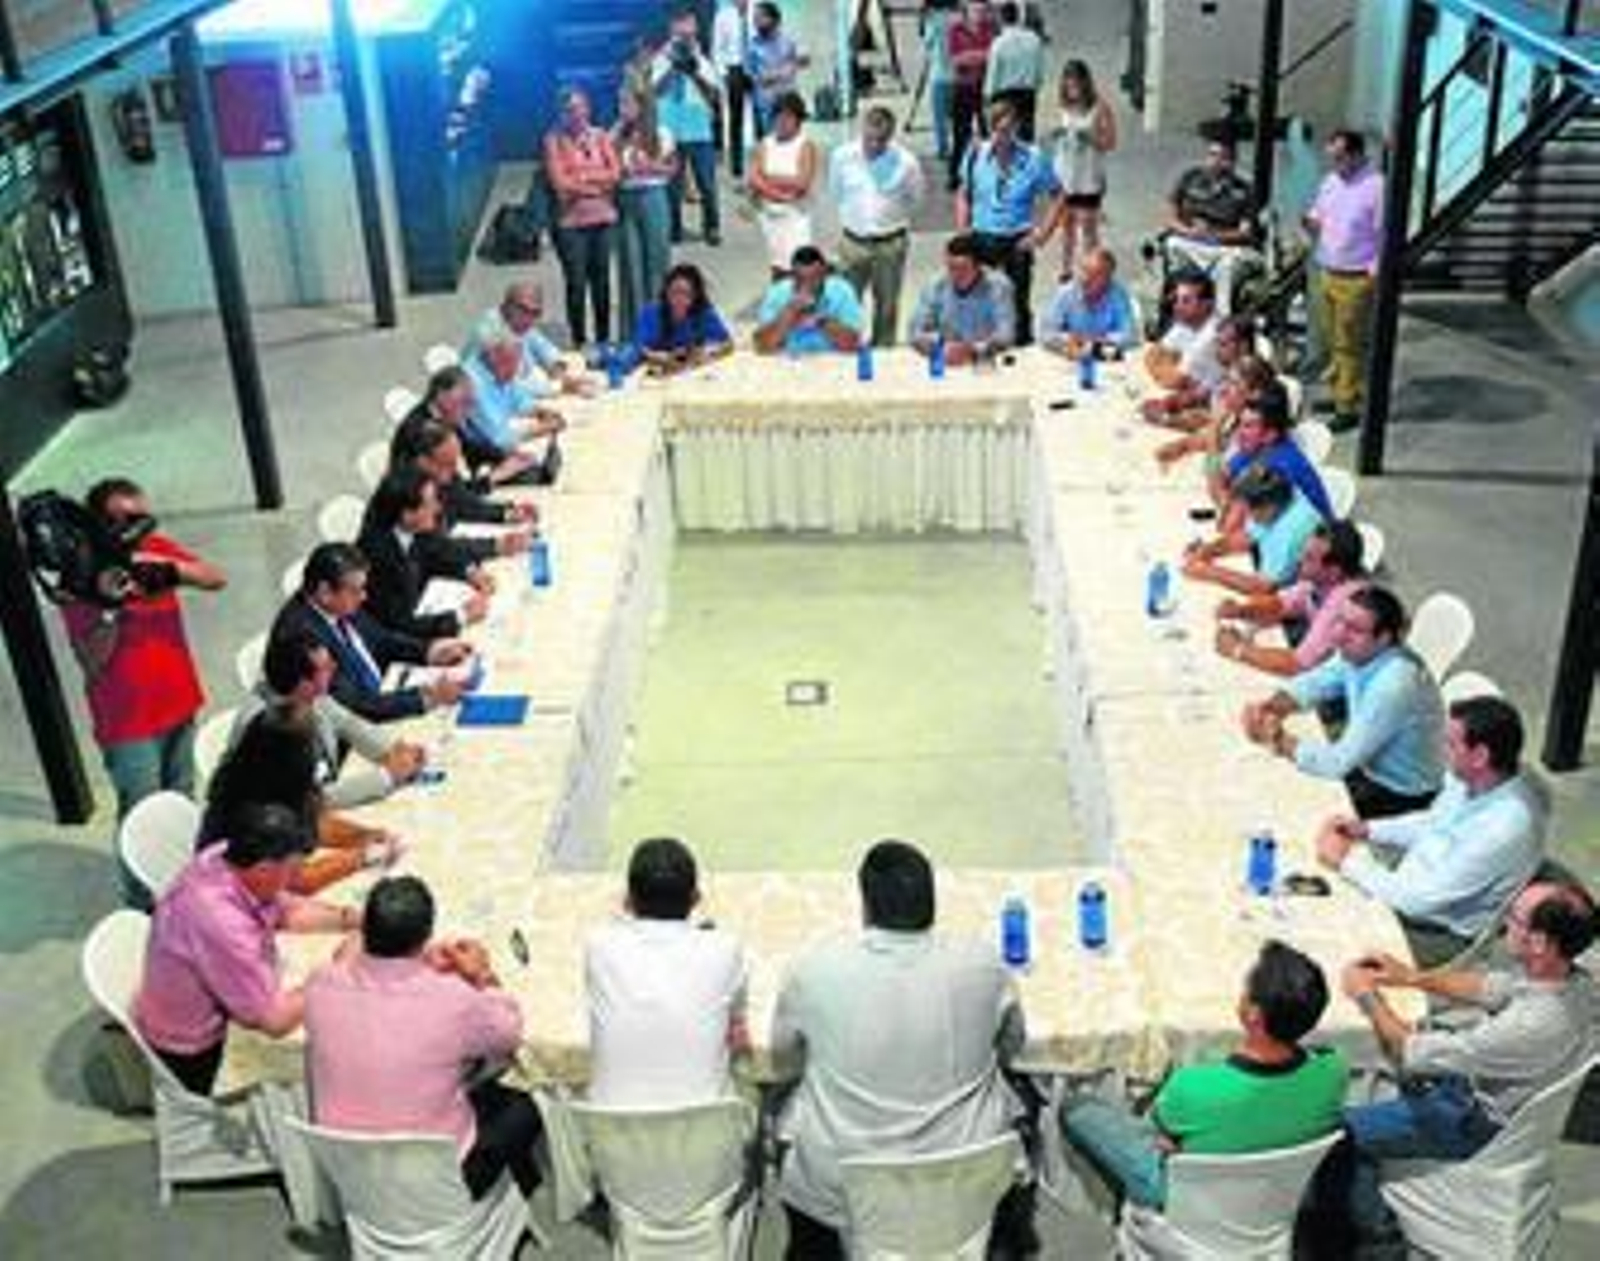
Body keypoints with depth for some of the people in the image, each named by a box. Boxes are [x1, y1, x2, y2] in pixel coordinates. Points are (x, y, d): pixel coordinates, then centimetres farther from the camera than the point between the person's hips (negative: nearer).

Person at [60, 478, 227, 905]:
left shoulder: (155, 549, -3)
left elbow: (217, 579, -12)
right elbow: (93, 662, -19)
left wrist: (172, 569, -28)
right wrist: (111, 609, -32)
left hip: (180, 703, 6)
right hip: (129, 722, -6)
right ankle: (144, 905, 18)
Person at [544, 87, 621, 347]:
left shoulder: (600, 136, 8)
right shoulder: (554, 140, -4)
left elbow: (615, 172, -1)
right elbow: (560, 182, -12)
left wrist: (583, 177, -11)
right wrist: (597, 184, -5)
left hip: (604, 218, 4)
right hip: (571, 221, -4)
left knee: (602, 280, 10)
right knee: (576, 283, -1)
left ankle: (604, 339, 21)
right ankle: (580, 342, 9)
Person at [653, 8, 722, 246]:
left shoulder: (702, 62, 9)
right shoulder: (661, 60, 4)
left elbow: (714, 95, 0)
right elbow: (652, 89, -8)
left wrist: (696, 74, -14)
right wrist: (671, 66, -15)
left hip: (700, 132, 1)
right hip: (670, 133, -1)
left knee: (707, 184, -1)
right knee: (672, 184, 0)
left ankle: (712, 227, 11)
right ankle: (673, 229, 10)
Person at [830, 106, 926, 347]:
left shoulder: (906, 162, -11)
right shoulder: (842, 157, -7)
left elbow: (915, 200, 7)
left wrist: (890, 216, 6)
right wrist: (853, 216, 11)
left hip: (891, 243, -1)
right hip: (853, 242, 1)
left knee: (886, 306, 10)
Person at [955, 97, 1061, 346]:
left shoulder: (1033, 159, -9)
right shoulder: (976, 155, -3)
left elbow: (1057, 198, 0)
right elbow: (964, 195, 11)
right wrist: (962, 230, 1)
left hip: (1016, 243, -2)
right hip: (981, 240, 2)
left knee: (1018, 304, 6)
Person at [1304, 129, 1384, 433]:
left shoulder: (1376, 188, -15)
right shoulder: (1330, 182, 9)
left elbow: (1385, 237, -14)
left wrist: (1373, 274, -16)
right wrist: (1312, 223, -4)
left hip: (1356, 279, -8)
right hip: (1327, 273, 8)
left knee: (1349, 345, -3)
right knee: (1332, 341, 15)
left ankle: (1348, 408, 3)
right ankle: (1340, 392, 30)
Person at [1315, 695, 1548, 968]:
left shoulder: (1507, 825, -33)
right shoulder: (1468, 780, -8)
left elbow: (1420, 899, -30)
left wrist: (1347, 861, -20)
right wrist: (1367, 830, 0)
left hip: (1443, 935, -8)